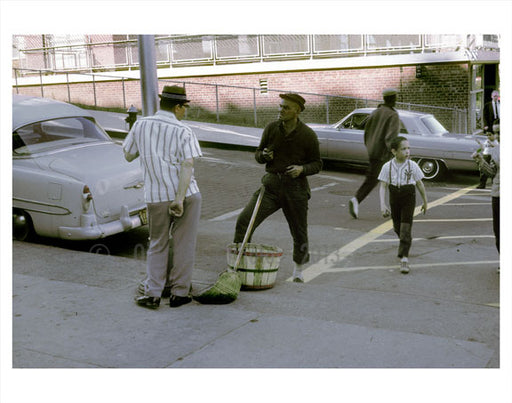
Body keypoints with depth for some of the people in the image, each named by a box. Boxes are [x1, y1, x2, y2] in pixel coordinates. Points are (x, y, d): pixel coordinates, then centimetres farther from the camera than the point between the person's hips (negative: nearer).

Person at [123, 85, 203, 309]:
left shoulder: (141, 125, 1)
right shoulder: (183, 132, -7)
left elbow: (128, 156, 12)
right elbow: (187, 165, -19)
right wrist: (180, 198, -22)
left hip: (156, 197, 2)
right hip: (186, 194, -2)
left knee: (157, 245, 16)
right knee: (183, 245, 10)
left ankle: (152, 294, 10)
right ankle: (179, 293, 15)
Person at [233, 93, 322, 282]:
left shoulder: (308, 135, -5)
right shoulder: (271, 128, 1)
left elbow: (317, 164, 1)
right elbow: (258, 153, 12)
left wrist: (302, 169, -19)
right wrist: (263, 155, -12)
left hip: (296, 188, -2)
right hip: (271, 184, 2)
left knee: (299, 233, 9)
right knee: (244, 220, -13)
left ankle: (298, 270, 33)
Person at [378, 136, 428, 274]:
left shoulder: (412, 165, -8)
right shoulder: (387, 166, -8)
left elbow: (419, 184, 3)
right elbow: (383, 186, -9)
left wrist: (425, 202, 10)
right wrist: (382, 204, -19)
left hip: (409, 200, -2)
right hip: (394, 199, 2)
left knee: (405, 228, -10)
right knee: (397, 227, 17)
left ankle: (404, 258, -10)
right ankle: (404, 245, 47)